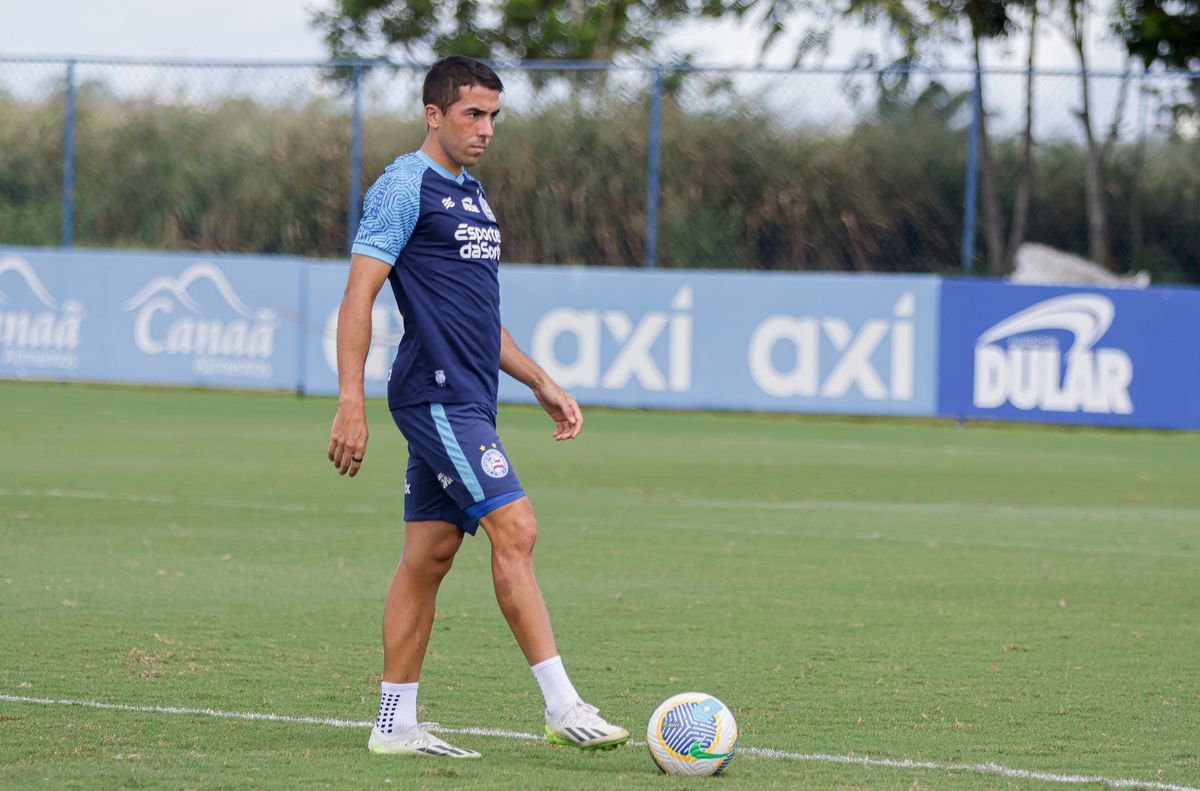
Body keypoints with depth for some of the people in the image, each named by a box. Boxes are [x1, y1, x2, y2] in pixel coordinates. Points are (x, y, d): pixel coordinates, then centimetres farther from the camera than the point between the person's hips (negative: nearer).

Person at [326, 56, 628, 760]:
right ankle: (562, 707, -16)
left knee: (429, 555, 8)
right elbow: (358, 295, -13)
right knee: (515, 529, -15)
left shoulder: (472, 195, 20)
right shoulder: (407, 186, -8)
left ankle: (396, 724, 10)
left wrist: (543, 385, 23)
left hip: (468, 399, 9)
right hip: (436, 396, -9)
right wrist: (350, 405, -20)